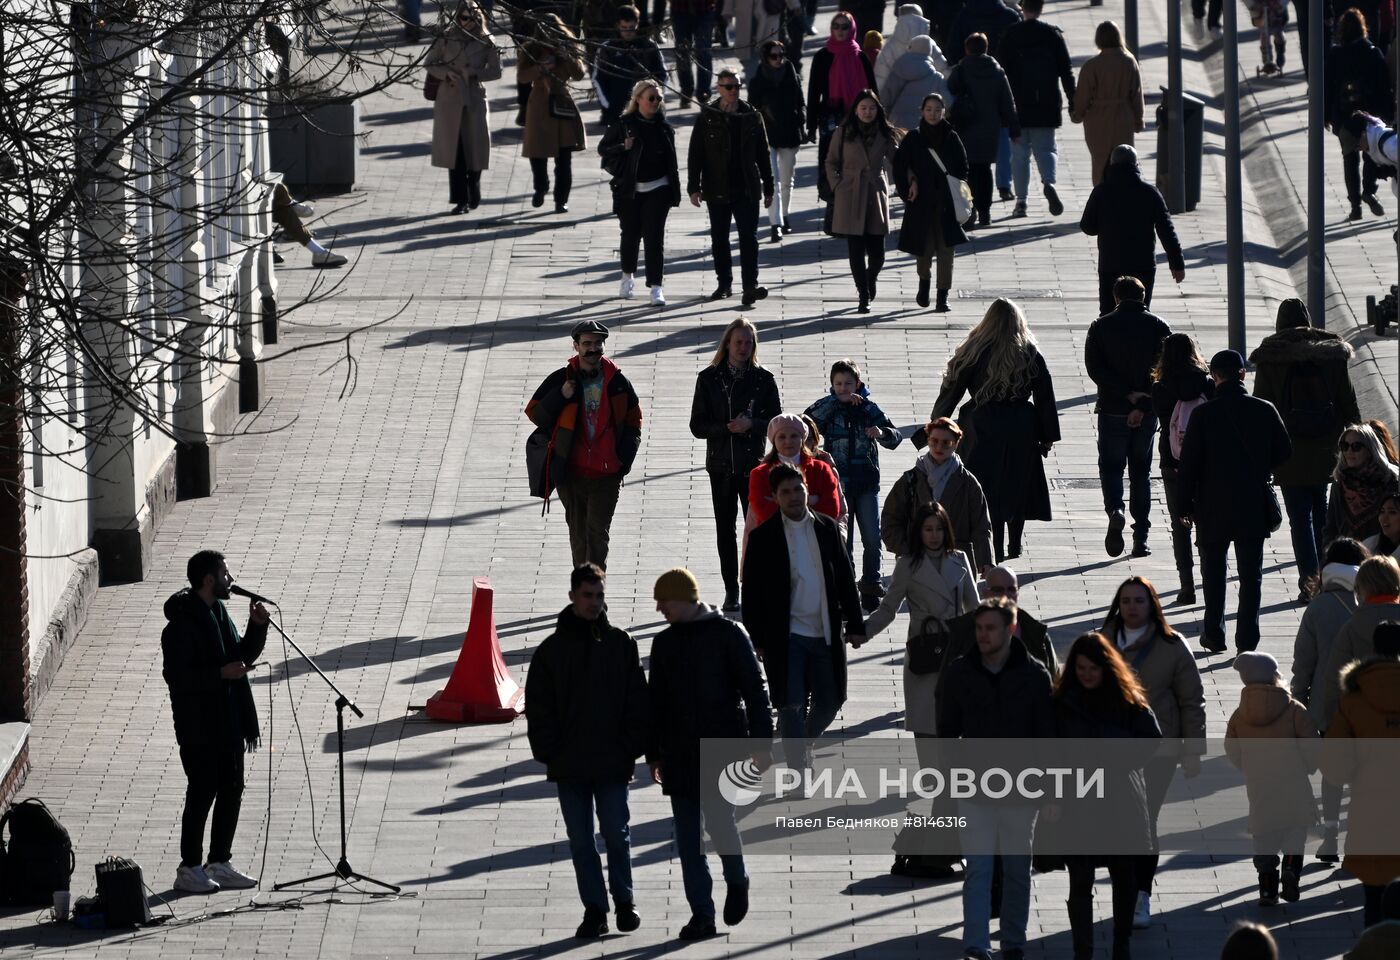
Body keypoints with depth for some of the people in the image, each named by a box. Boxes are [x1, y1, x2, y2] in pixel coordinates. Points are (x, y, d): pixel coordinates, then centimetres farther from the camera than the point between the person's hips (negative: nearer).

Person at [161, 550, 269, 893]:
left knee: (231, 791, 11)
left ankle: (220, 863, 21)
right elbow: (176, 675, -21)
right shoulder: (182, 624, -17)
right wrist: (221, 673, -25)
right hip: (199, 727, -9)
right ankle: (189, 869, 6)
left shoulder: (218, 613, 11)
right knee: (202, 794, -3)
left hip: (228, 723, 9)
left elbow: (243, 655, 19)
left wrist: (258, 627, 2)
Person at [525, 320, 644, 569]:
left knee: (598, 533, -10)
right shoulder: (561, 379, 0)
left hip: (607, 475, -1)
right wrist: (560, 397, -16)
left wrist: (625, 459, 2)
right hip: (571, 473, 1)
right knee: (578, 534, 12)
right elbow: (534, 413, 1)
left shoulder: (617, 381, 1)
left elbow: (633, 420, 12)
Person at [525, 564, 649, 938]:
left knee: (616, 834, 1)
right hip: (568, 766, 1)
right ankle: (594, 910, 11)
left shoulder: (621, 644, 2)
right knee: (580, 840, 4)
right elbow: (538, 708, 3)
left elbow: (637, 701, 4)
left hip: (613, 763, -1)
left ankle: (624, 899, 19)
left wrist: (631, 749, -5)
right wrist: (549, 753, -5)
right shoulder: (551, 650, 2)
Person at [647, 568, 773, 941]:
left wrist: (761, 741, -9)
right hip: (679, 753, 5)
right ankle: (702, 913, 6)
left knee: (718, 818, -14)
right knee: (688, 835, 2)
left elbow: (754, 689, -4)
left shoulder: (729, 635, -3)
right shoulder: (664, 643, 13)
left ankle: (736, 881, 16)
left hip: (723, 745, -5)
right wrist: (653, 753, 16)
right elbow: (656, 701, 19)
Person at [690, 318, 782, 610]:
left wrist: (751, 425, -17)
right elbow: (697, 426, 1)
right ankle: (731, 592, 12)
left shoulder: (763, 379, 1)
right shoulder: (709, 378, 3)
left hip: (754, 464, -1)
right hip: (721, 464, 1)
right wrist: (727, 428, -14)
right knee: (725, 529, 5)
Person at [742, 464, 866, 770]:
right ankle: (799, 771, 3)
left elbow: (845, 579, 10)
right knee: (791, 706, -3)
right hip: (786, 637, -3)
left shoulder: (826, 528, 5)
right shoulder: (763, 537, -4)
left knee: (829, 702, 10)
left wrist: (855, 624, 7)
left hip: (826, 633, 4)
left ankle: (803, 743, 37)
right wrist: (757, 640, -7)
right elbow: (752, 593, -3)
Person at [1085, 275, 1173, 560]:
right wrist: (1142, 403, -13)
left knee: (1111, 465, 11)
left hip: (1112, 409, -1)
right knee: (1141, 471, 12)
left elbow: (1095, 368, -11)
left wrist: (1128, 395, -13)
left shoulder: (1101, 327, -1)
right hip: (1148, 412, 1)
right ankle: (1140, 538, 9)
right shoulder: (1159, 327, 0)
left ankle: (1115, 510, -20)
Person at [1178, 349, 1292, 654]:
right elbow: (1284, 451, 3)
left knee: (1213, 571, 13)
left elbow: (1189, 462, -8)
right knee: (1251, 574, 7)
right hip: (1254, 506, 1)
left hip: (1214, 506, -1)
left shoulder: (1203, 414, -11)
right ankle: (1247, 638, 5)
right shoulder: (1265, 411, -6)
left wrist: (1187, 504, 2)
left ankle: (1214, 634, 17)